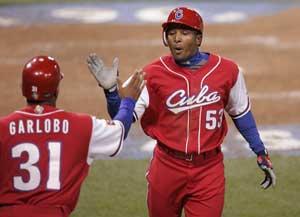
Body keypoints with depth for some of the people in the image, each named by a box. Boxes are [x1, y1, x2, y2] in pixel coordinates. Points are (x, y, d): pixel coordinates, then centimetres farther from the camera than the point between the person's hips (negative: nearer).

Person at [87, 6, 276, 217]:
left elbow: (241, 113, 12)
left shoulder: (227, 70, -2)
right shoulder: (154, 73, -5)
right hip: (167, 166, 0)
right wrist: (111, 90, -23)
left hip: (209, 170, 0)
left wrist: (261, 153, 12)